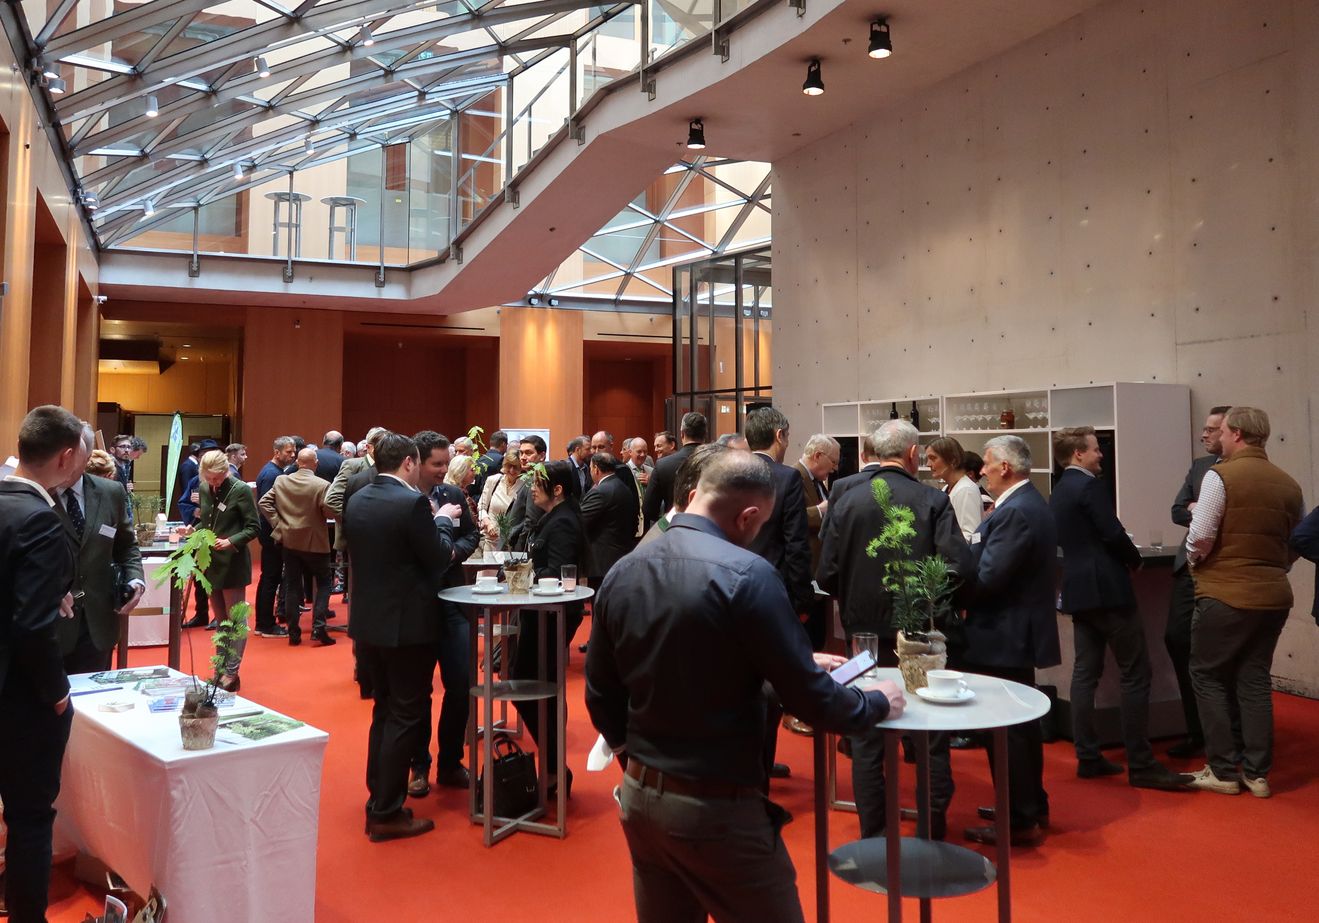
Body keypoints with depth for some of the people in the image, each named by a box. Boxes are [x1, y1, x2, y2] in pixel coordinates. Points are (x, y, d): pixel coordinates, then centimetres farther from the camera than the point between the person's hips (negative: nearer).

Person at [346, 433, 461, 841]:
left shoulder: (356, 501, 4)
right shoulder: (413, 502, -19)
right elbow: (440, 557, -14)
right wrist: (443, 521, 3)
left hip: (368, 621, 8)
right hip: (407, 624, -8)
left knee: (384, 712, 20)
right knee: (406, 717, 3)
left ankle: (378, 801, 28)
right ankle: (387, 814, 8)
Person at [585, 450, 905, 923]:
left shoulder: (621, 573, 0)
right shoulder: (744, 574, -20)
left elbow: (600, 695, 8)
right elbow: (809, 700, -16)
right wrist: (878, 702, 2)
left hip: (639, 797, 7)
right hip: (718, 807, -6)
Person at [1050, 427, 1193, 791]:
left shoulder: (1057, 493, 14)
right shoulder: (1090, 486, -12)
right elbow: (1113, 533, -18)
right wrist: (1135, 558, 1)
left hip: (1077, 590, 9)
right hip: (1107, 589, -9)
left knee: (1085, 672, 9)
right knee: (1135, 675, -4)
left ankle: (1088, 757, 13)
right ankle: (1141, 765, -2)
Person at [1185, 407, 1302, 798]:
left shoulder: (1220, 476, -14)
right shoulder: (1289, 484, 5)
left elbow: (1200, 538, -17)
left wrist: (1194, 561, 2)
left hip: (1225, 595, -6)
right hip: (1273, 596, 6)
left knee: (1208, 677, 7)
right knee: (1255, 680, 14)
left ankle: (1223, 772, 10)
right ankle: (1257, 773, 18)